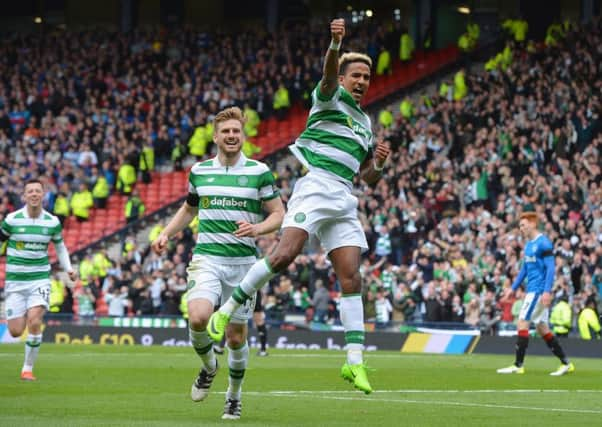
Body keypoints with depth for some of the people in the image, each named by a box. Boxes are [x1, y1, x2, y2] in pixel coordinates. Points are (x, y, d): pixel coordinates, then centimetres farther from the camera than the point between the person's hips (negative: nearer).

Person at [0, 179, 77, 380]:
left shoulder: (52, 222, -1)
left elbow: (60, 246, 16)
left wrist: (69, 269, 5)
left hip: (40, 279, 0)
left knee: (34, 323, -20)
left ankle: (28, 369, -4)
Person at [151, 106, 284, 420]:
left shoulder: (259, 172, 0)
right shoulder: (199, 171, 8)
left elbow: (279, 214, 2)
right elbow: (189, 208, 25)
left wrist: (258, 228, -18)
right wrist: (166, 233, 11)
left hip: (243, 261, -1)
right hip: (207, 258, 1)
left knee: (236, 337, 4)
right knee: (198, 318, -24)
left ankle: (234, 397, 27)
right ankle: (209, 367, 7)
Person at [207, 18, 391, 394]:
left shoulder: (365, 122, 26)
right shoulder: (331, 97, 7)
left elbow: (370, 178, 29)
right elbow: (328, 72, -17)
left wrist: (379, 162, 6)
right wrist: (335, 43, -37)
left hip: (344, 199, 6)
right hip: (316, 184, -6)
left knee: (351, 276, -5)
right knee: (285, 253, -23)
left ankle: (354, 361, -6)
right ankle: (227, 311, -10)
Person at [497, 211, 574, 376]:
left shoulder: (544, 243, -12)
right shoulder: (528, 244, 15)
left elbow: (550, 268, -17)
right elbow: (525, 268, 24)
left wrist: (547, 291, -24)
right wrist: (513, 288, 20)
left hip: (539, 291, -10)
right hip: (532, 290, 10)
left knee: (522, 323, -10)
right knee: (542, 328, 11)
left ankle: (518, 365, -7)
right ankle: (566, 364, 14)